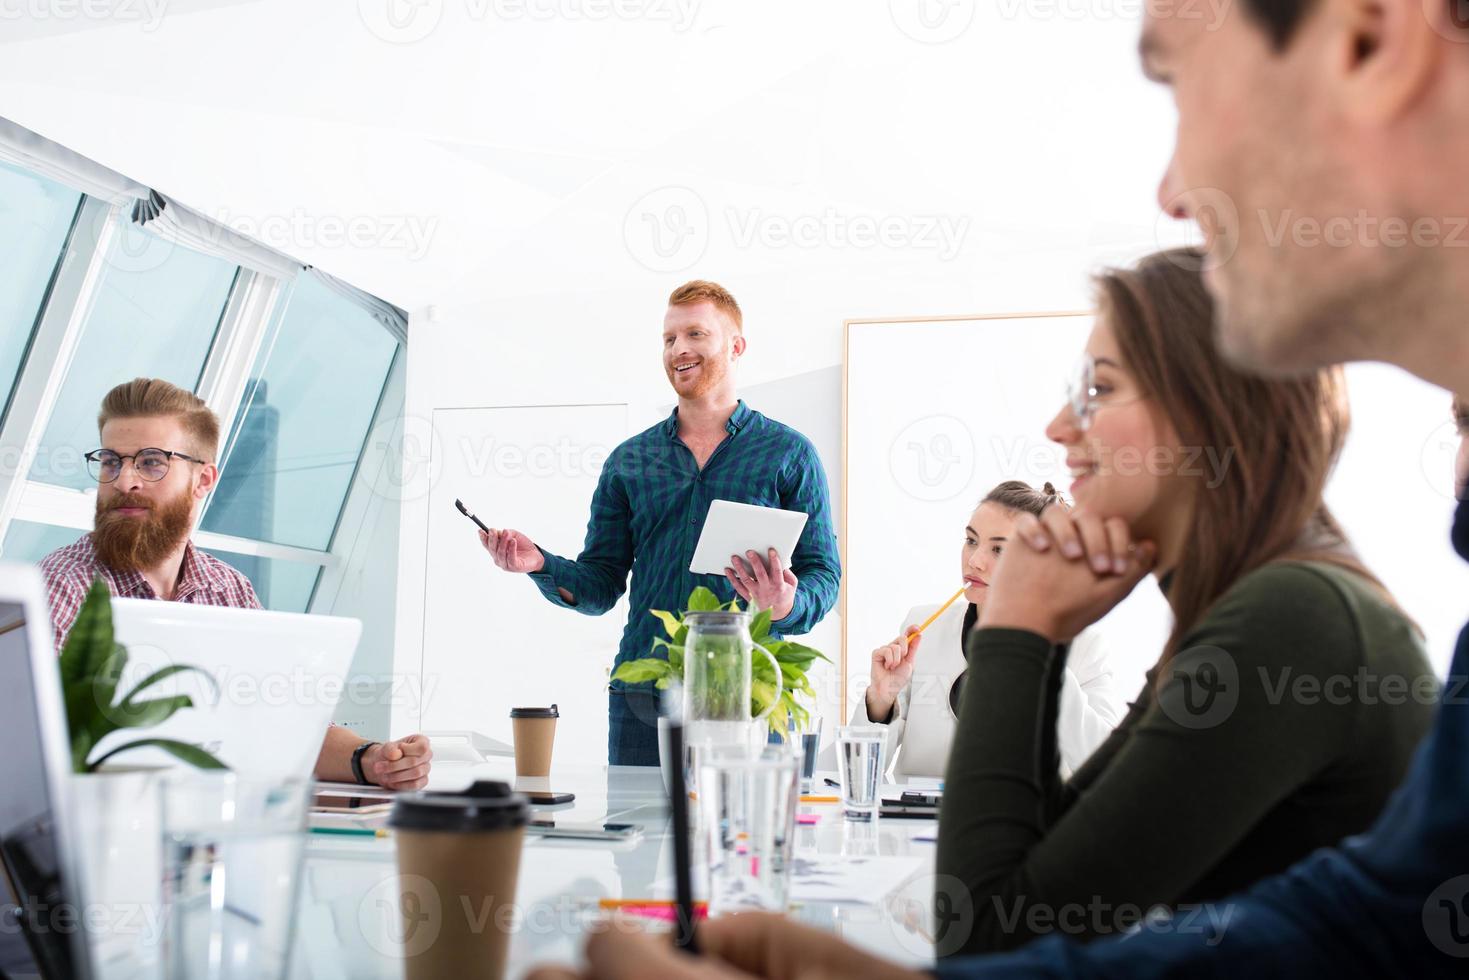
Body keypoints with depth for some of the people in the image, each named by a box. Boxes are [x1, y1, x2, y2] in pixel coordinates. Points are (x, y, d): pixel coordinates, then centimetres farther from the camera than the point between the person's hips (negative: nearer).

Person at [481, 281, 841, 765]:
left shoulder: (789, 453, 5)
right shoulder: (628, 461, 13)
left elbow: (822, 574, 1)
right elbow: (600, 586, 11)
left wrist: (787, 605, -20)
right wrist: (541, 564, -7)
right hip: (641, 697, 2)